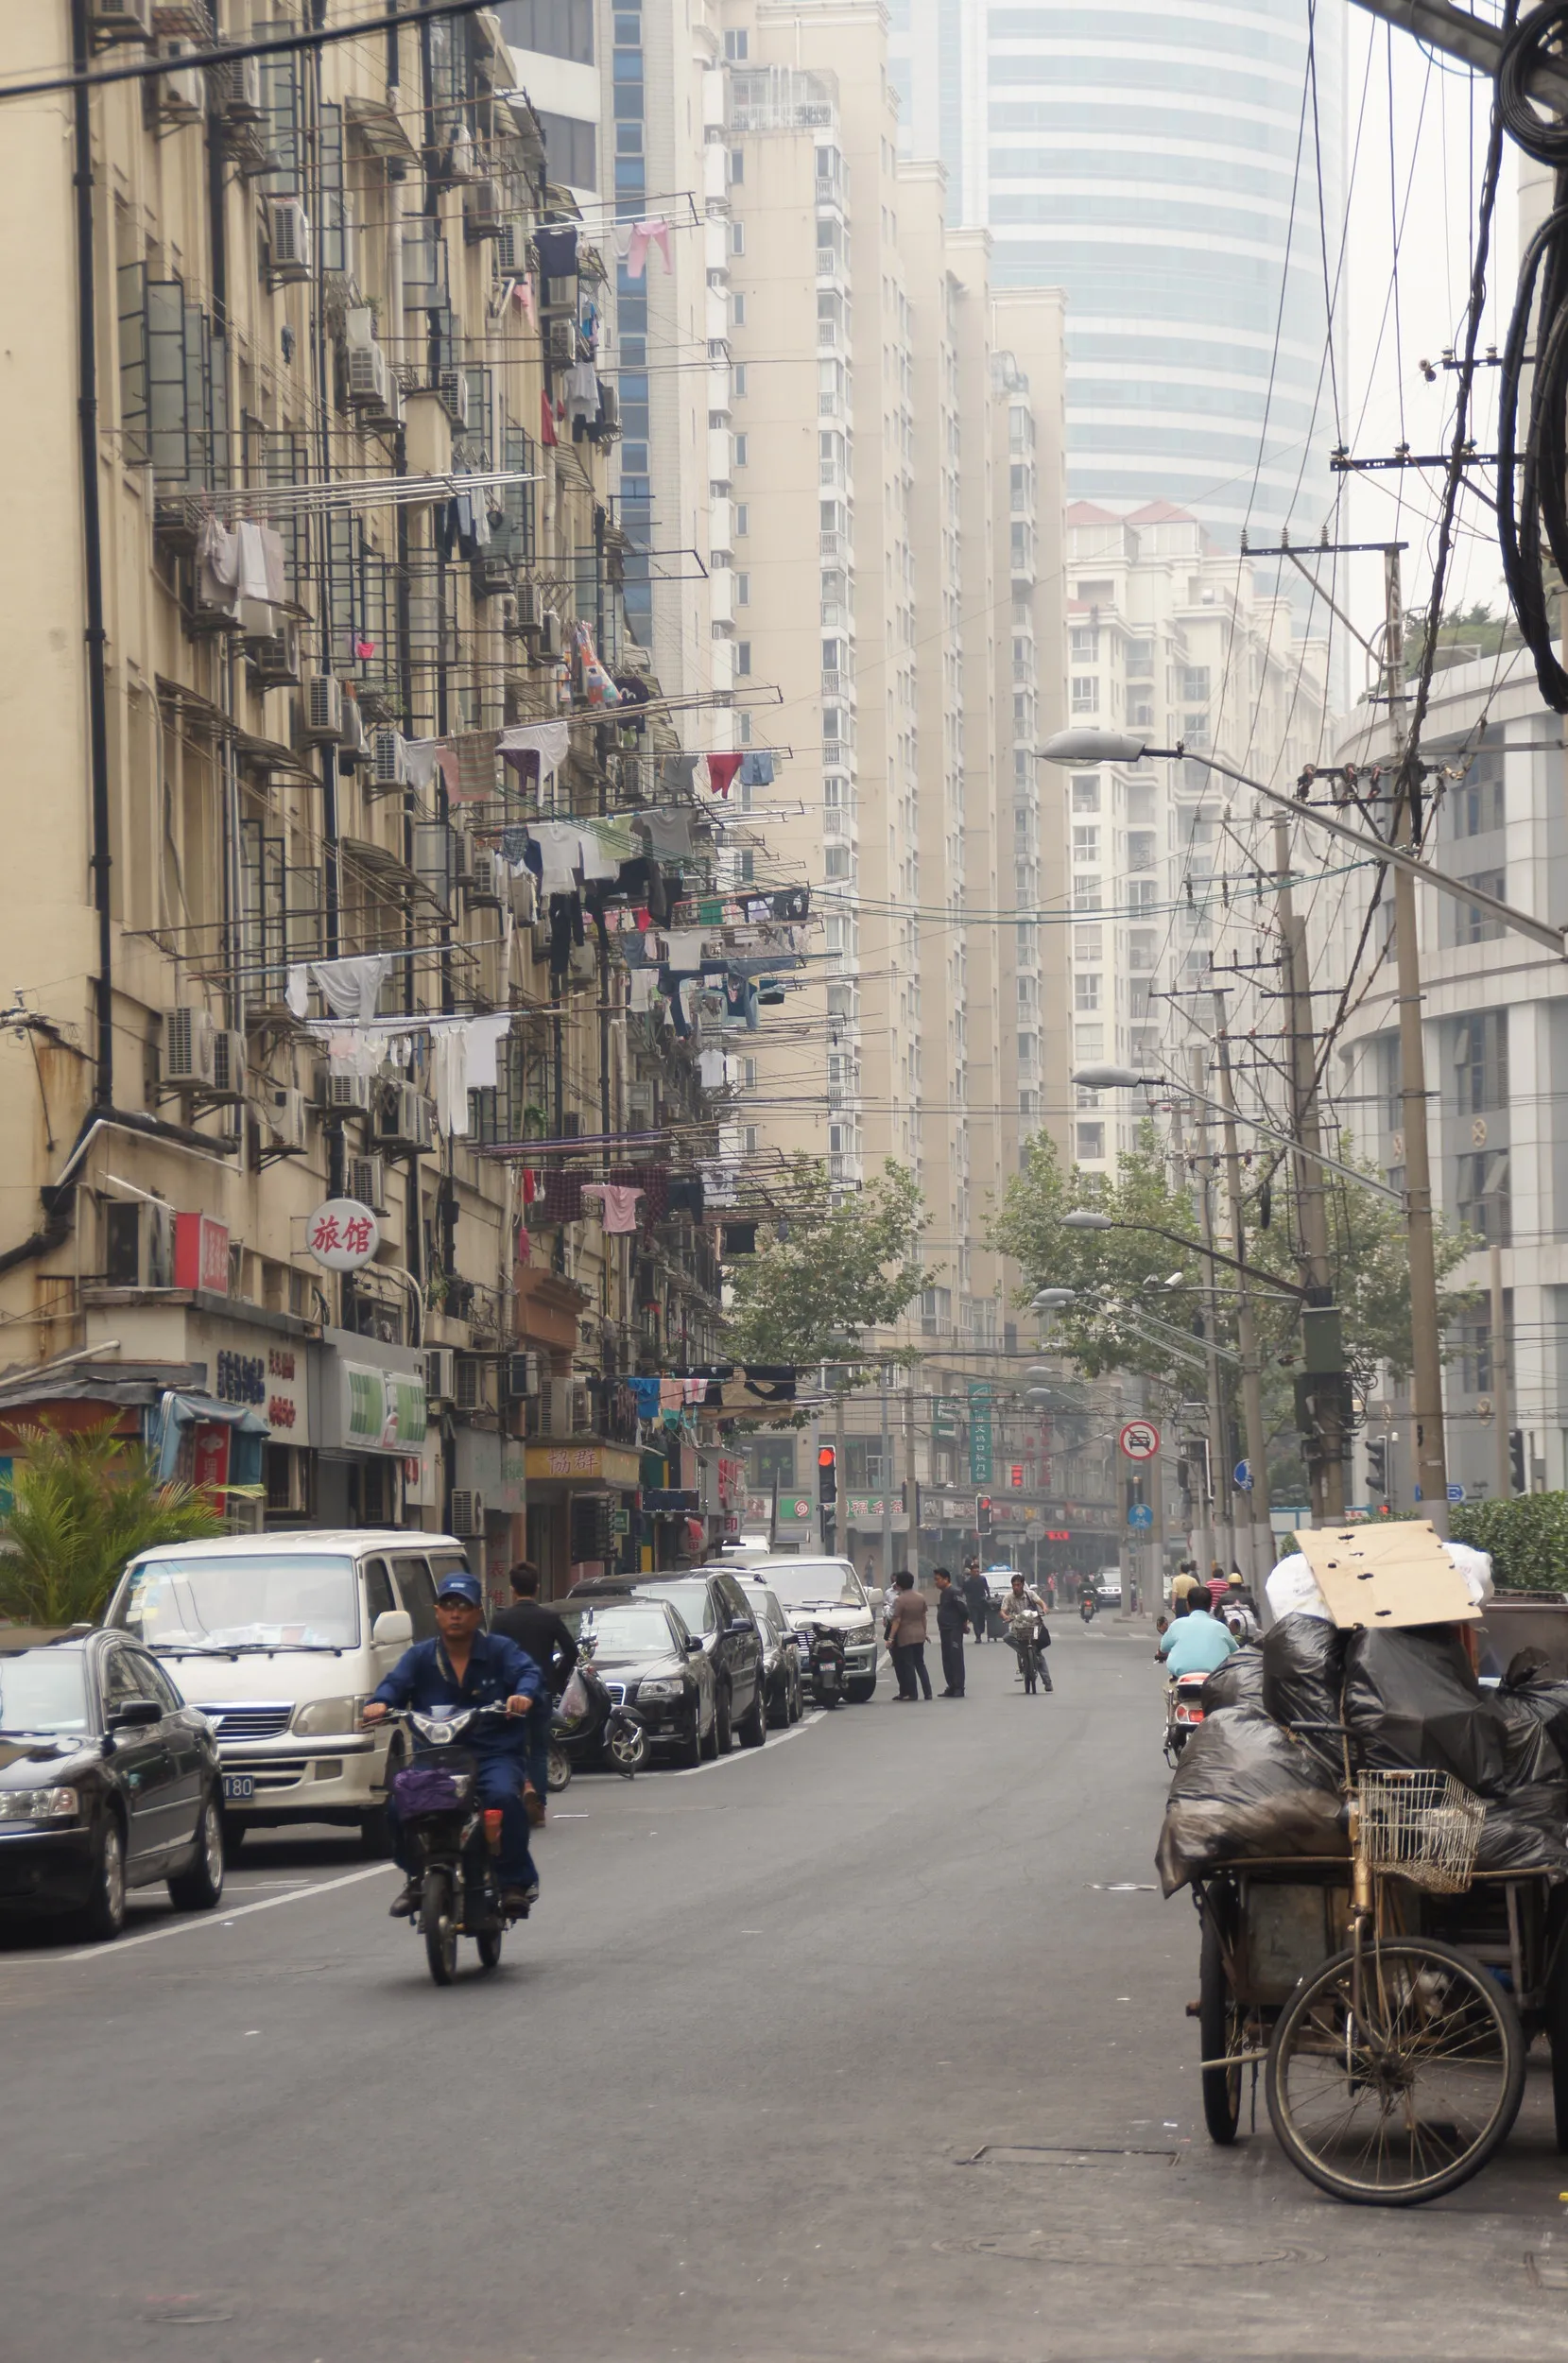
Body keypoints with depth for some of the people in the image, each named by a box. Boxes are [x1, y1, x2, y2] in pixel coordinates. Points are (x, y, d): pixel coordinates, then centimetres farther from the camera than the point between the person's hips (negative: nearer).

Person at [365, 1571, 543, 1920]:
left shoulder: (500, 1651, 9)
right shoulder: (419, 1657, 14)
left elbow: (529, 1672, -7)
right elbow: (396, 1683, 0)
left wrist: (524, 1694, -32)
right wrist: (379, 1702, -24)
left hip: (494, 1755, -2)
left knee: (504, 1797, -34)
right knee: (398, 1806, -21)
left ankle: (517, 1881, -19)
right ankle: (415, 1877, 4)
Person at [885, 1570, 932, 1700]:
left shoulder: (900, 1600, -14)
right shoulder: (920, 1598, 4)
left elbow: (897, 1621, -16)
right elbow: (923, 1617, 11)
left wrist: (891, 1638, -13)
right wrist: (924, 1632, 23)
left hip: (905, 1636, -6)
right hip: (919, 1635, 6)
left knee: (908, 1665, 1)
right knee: (920, 1664, 12)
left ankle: (912, 1693, 2)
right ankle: (928, 1692, 7)